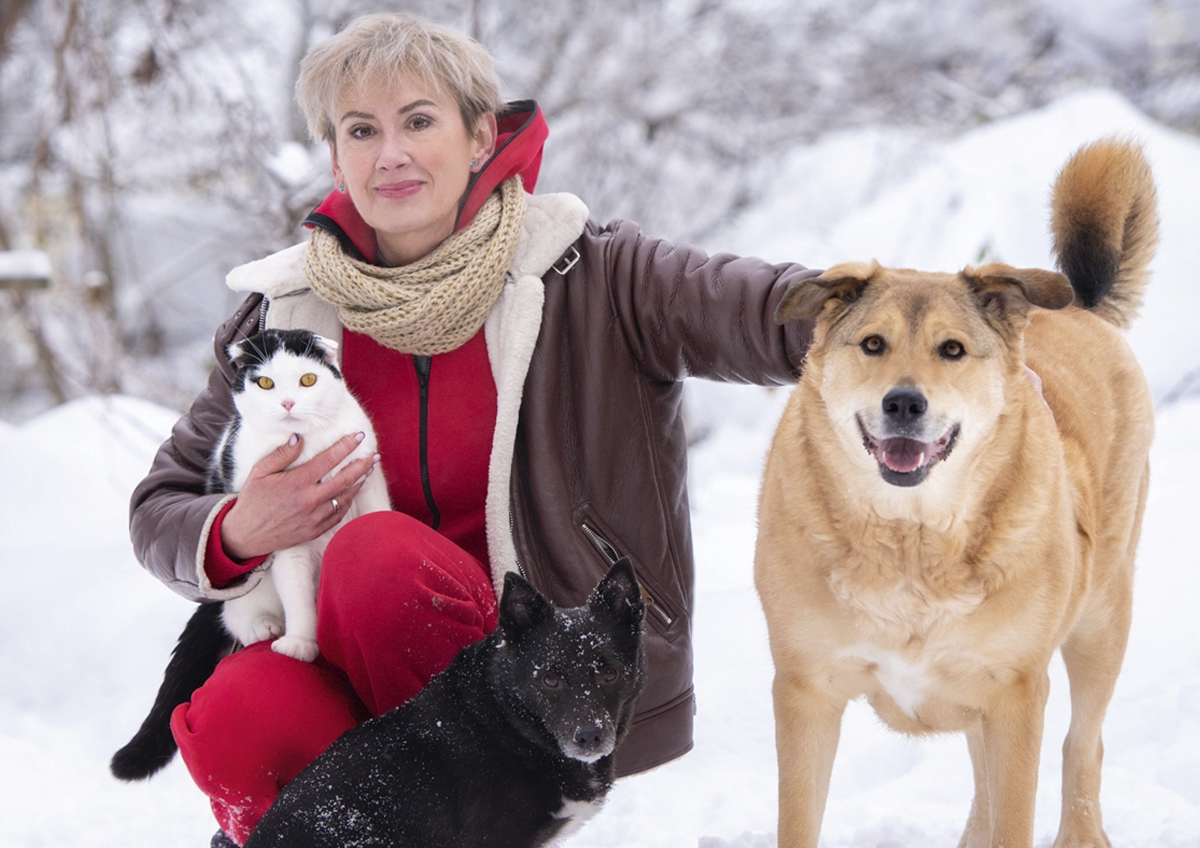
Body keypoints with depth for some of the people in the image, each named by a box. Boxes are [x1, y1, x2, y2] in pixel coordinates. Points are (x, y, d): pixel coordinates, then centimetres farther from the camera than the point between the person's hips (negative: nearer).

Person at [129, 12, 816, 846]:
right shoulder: (288, 314, 3)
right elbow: (159, 507, 7)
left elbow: (750, 308, -25)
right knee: (233, 719, -29)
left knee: (378, 553, -30)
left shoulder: (587, 277, -6)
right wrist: (235, 536, -17)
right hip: (354, 657, 3)